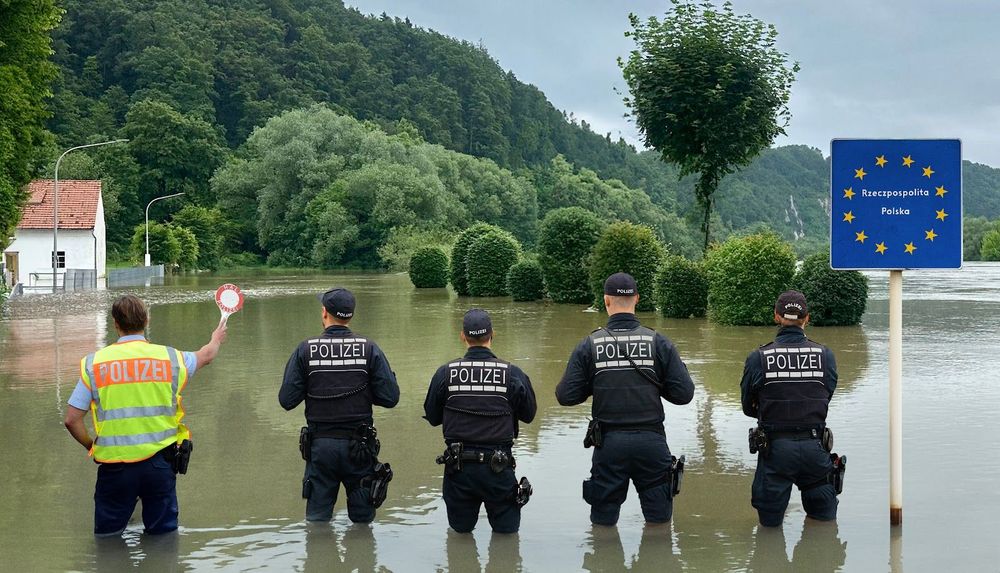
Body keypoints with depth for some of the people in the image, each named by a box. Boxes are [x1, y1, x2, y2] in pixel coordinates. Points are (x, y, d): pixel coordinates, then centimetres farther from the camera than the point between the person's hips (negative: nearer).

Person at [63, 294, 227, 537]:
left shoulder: (93, 364, -3)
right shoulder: (169, 357, -1)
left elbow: (72, 420, -3)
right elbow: (206, 355, 22)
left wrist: (92, 446, 15)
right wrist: (216, 339, 44)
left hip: (114, 465, -1)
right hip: (160, 461, 1)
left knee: (106, 534, 12)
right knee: (164, 532, 13)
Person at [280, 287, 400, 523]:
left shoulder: (305, 350, -6)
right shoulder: (369, 349, -5)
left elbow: (287, 400, -6)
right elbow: (390, 397, -7)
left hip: (320, 445, 0)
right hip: (360, 447, 0)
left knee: (316, 521, 13)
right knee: (362, 520, 13)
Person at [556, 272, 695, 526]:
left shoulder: (589, 345, -4)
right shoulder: (658, 342, -4)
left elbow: (566, 396, -5)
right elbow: (684, 394, -6)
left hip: (608, 445, 0)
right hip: (651, 441, 0)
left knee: (603, 522, 13)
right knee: (658, 519, 13)